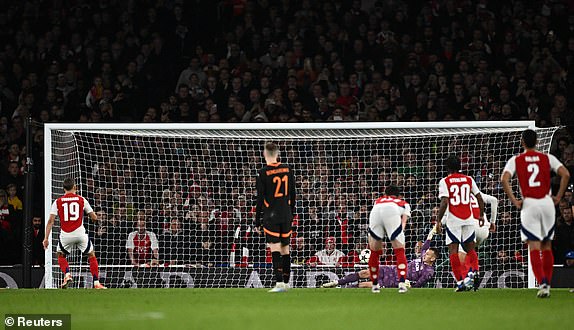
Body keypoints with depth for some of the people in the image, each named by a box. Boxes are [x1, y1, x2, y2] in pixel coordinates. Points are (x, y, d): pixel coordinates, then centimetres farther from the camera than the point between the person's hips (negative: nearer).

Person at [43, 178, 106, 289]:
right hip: (80, 234, 0)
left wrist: (46, 238, 1)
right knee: (92, 255, 17)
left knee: (60, 255, 26)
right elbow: (94, 217, 8)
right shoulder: (82, 200, 5)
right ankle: (96, 283, 10)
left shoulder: (57, 202, 5)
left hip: (65, 235, 0)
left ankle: (67, 274, 1)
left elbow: (50, 221, -1)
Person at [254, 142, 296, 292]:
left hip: (271, 216, -5)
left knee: (275, 249, -10)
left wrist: (257, 221, -1)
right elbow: (293, 194, 11)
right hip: (286, 215, 5)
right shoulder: (287, 170, 5)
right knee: (285, 249, 12)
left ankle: (279, 282, -20)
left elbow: (260, 199, -7)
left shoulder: (263, 173, -9)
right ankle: (286, 283, 18)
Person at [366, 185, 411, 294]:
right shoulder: (404, 204, 38)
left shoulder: (378, 201, 44)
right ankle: (402, 283, -10)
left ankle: (375, 285, 24)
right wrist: (400, 233, 4)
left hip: (375, 212, 2)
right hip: (392, 212, -2)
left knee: (374, 252, 16)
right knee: (400, 251, 4)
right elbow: (404, 220, 16)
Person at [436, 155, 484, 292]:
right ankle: (471, 274, -10)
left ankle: (460, 281, -6)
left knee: (453, 250, 2)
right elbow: (479, 198, 10)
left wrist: (439, 221, -7)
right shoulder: (469, 179, 7)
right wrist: (481, 215, 22)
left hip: (453, 219, -3)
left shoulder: (444, 181, -3)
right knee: (470, 249, 14)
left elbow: (444, 202, -12)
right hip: (468, 219, 3)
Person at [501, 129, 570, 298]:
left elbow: (504, 179, -12)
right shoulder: (547, 158, 6)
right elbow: (565, 174, -5)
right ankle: (547, 284, 15)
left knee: (534, 247, -3)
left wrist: (514, 201, -6)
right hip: (547, 202, 2)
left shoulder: (515, 160, 3)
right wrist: (558, 197, 2)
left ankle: (542, 284, -17)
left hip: (529, 204, -2)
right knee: (547, 247, 14)